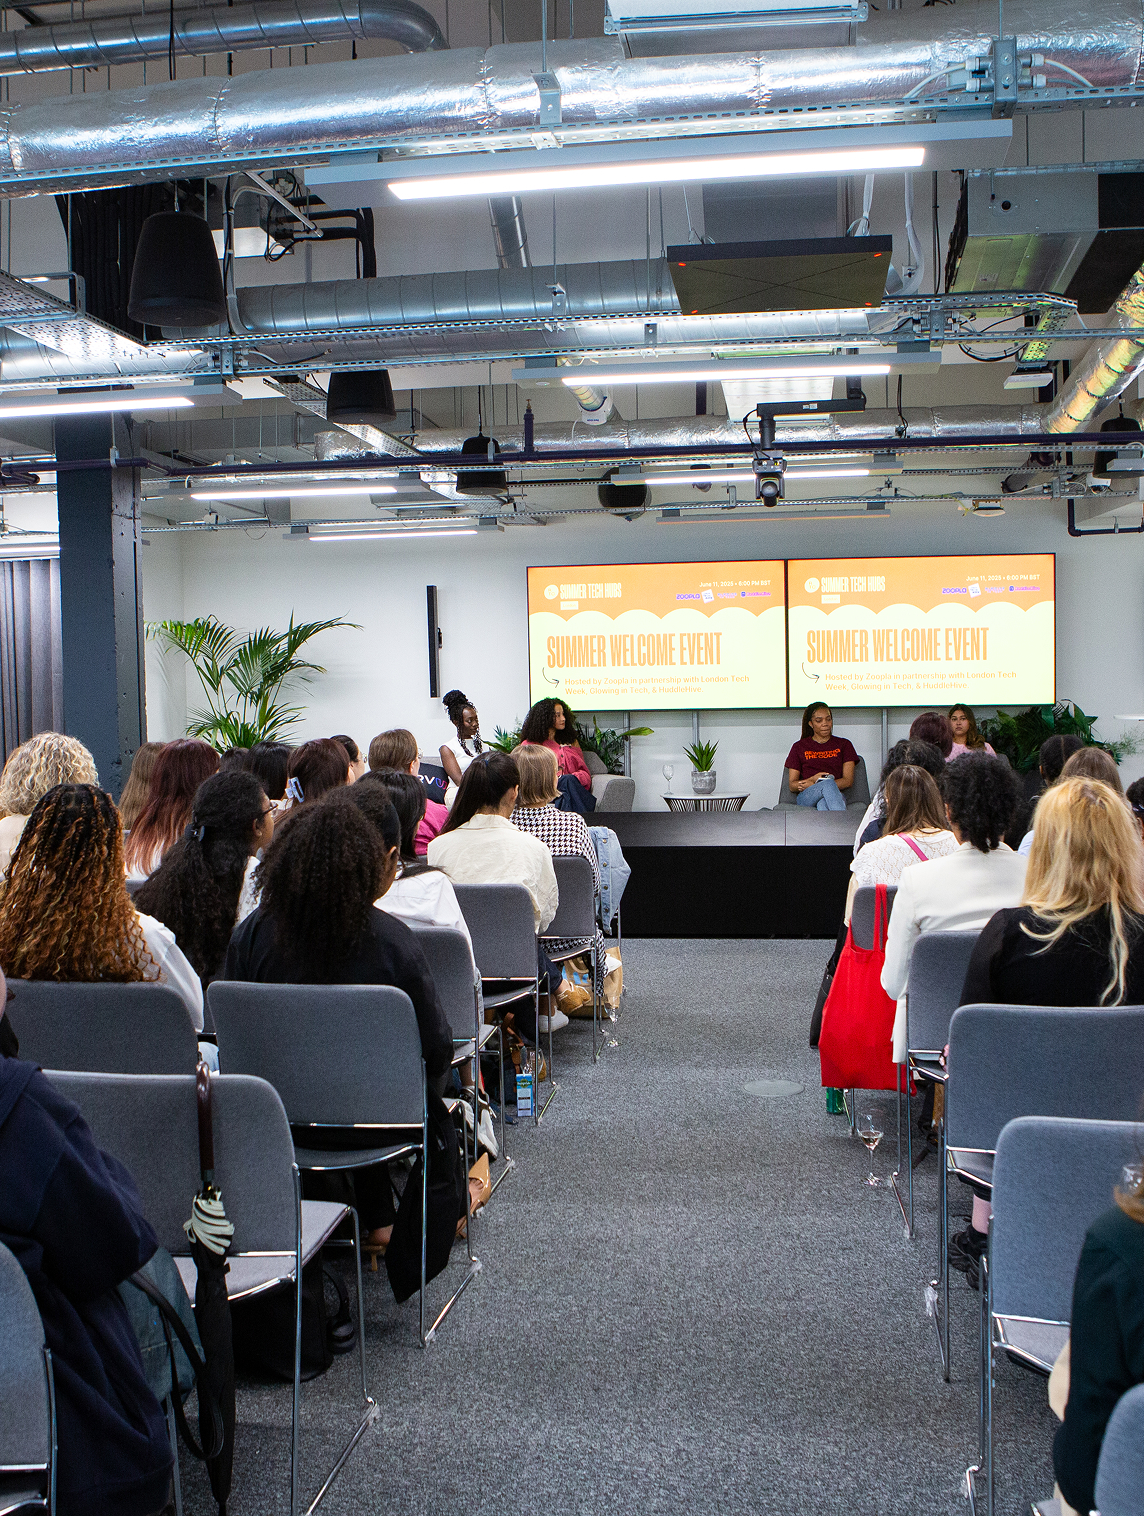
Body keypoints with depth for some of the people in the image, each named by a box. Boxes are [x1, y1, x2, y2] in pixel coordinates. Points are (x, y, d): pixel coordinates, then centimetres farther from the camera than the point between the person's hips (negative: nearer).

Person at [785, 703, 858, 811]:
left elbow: (848, 781, 6)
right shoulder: (799, 747, 20)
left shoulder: (844, 745, 20)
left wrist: (813, 784, -6)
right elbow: (792, 786, 12)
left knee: (823, 803, -40)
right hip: (805, 797, 0)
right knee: (828, 784, -38)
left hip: (835, 795, 1)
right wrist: (813, 779, -11)